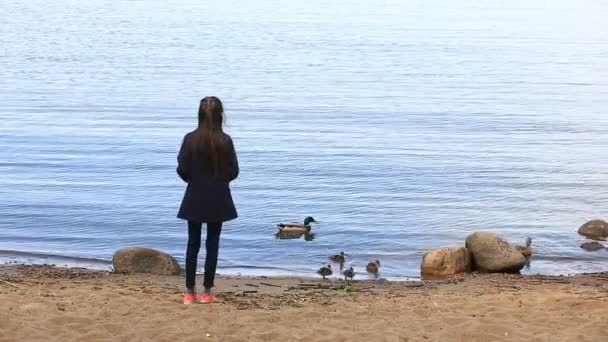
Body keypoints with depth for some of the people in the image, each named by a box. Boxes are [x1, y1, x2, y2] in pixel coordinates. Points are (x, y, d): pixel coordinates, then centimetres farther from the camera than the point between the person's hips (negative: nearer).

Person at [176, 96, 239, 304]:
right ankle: (206, 293, 8)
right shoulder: (225, 141, -10)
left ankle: (190, 293, 11)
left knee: (193, 244, 9)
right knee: (212, 244, 7)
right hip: (218, 199, -1)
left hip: (194, 198, 1)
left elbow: (182, 170, -6)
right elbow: (233, 171, -5)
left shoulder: (190, 139, -9)